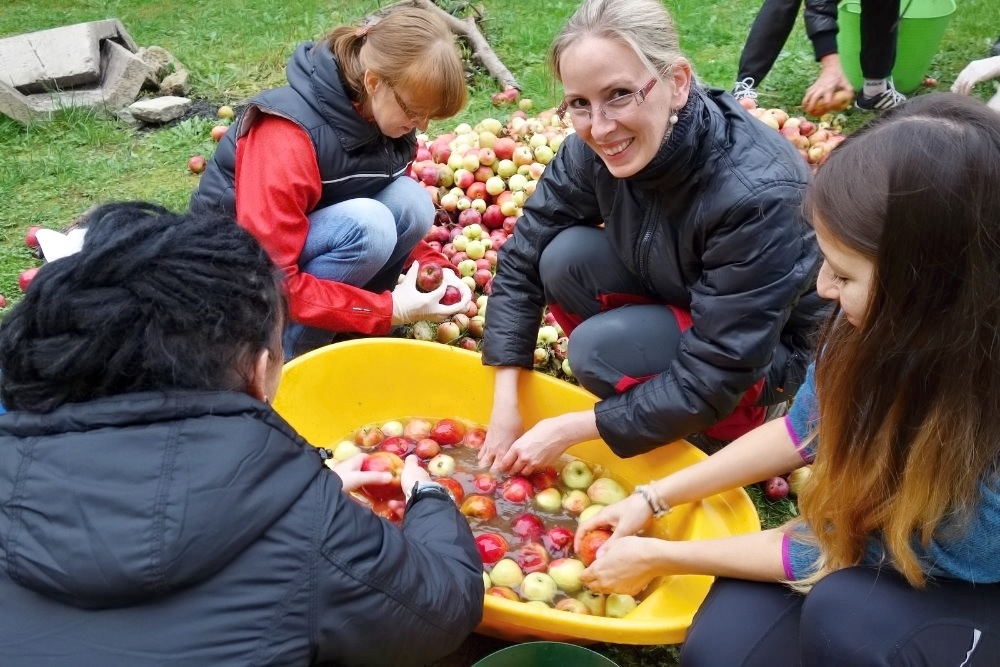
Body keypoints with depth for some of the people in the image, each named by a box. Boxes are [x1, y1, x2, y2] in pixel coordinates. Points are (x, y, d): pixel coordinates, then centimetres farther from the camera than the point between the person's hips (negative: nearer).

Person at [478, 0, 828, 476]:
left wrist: (570, 430, -26)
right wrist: (505, 406, -16)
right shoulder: (596, 148, -20)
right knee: (566, 257, -20)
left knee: (600, 348, -28)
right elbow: (522, 259, -11)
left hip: (770, 352, -5)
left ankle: (731, 428, 0)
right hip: (673, 299, 6)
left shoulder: (756, 196, -37)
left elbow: (713, 375, -31)